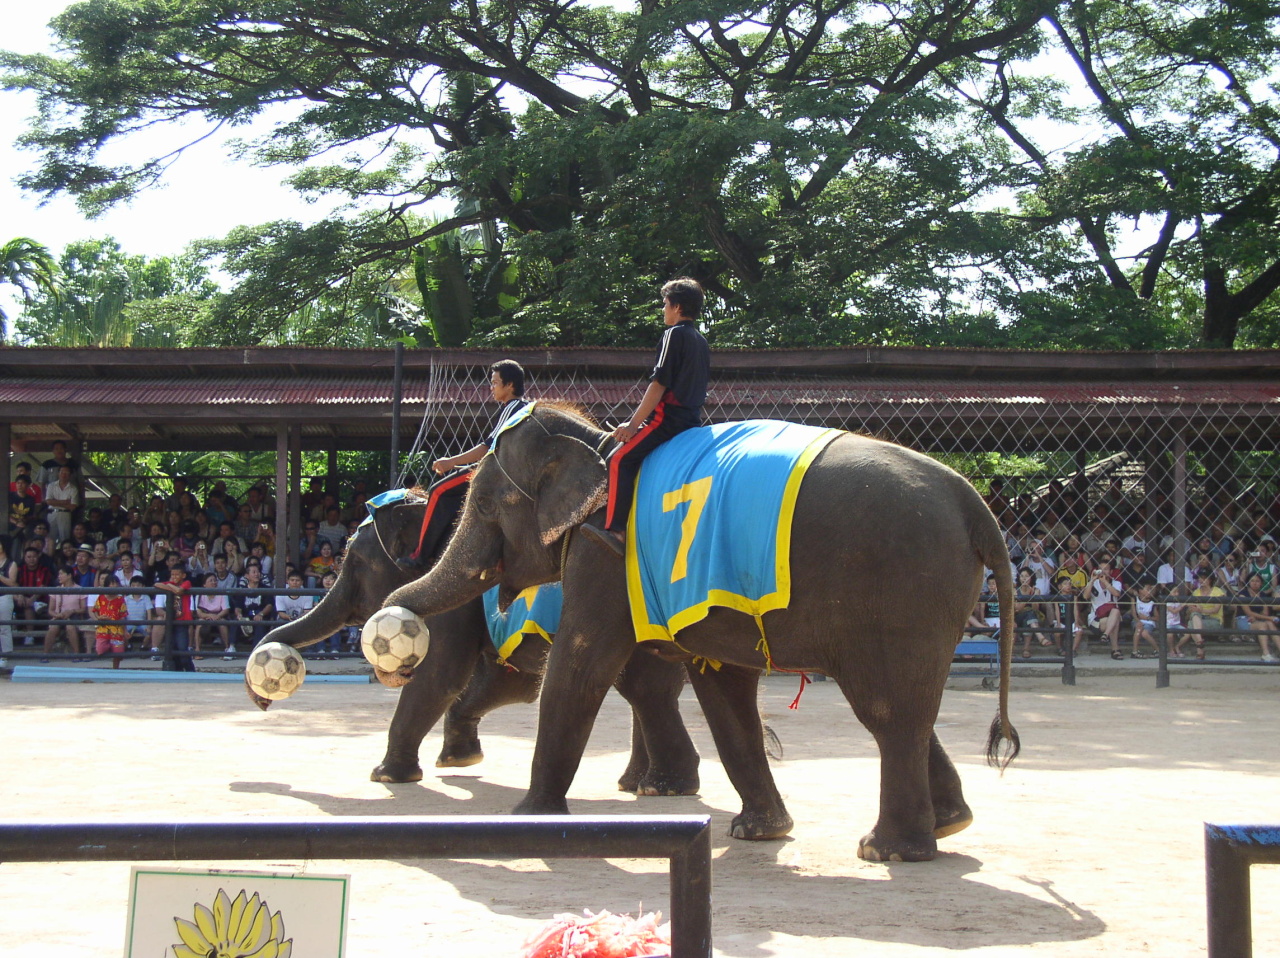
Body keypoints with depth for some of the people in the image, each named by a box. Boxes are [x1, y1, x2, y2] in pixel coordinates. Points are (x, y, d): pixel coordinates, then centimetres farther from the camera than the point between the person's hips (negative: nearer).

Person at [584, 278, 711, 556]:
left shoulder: (674, 335, -7)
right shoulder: (701, 342, 19)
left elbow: (660, 383, -14)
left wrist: (634, 423, -14)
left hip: (668, 416, -10)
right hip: (691, 419, 10)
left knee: (620, 458, -16)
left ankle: (615, 531, -28)